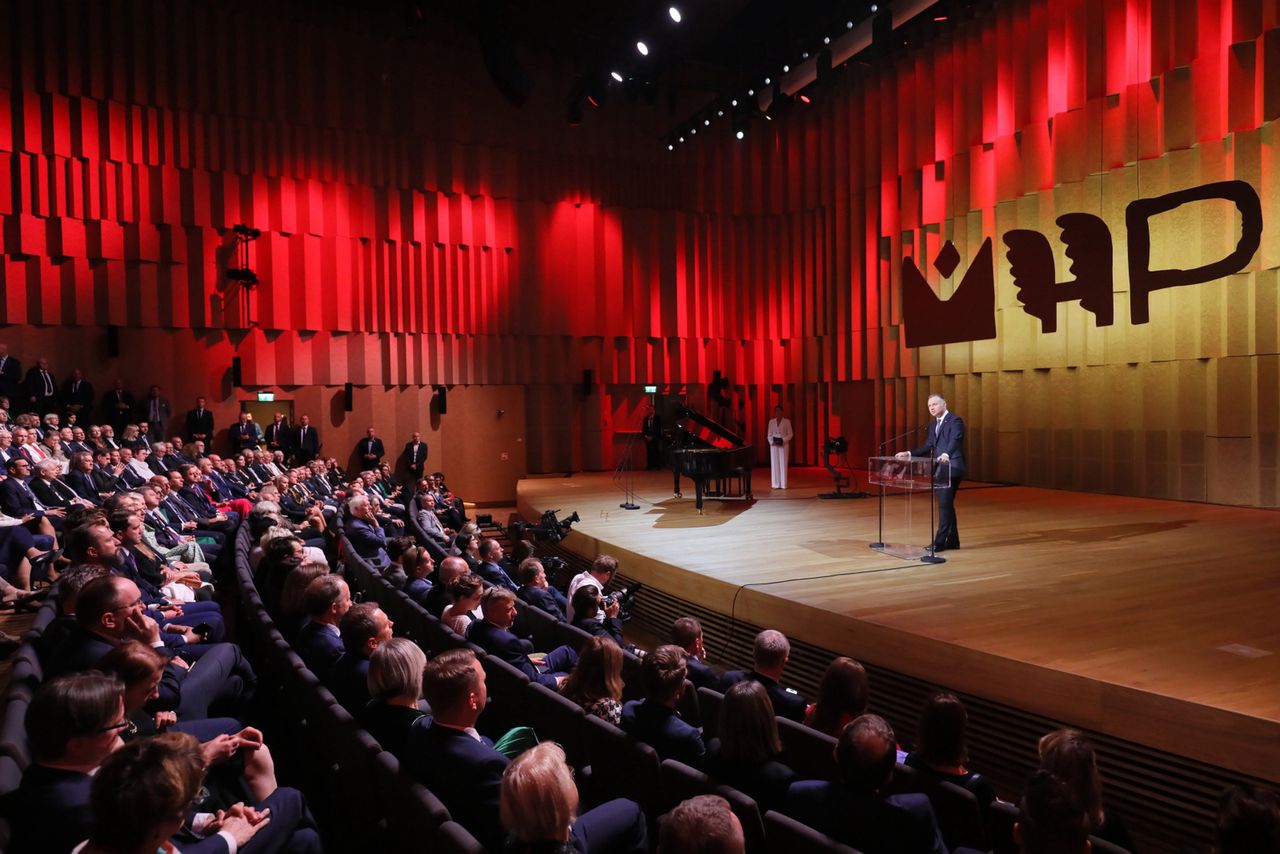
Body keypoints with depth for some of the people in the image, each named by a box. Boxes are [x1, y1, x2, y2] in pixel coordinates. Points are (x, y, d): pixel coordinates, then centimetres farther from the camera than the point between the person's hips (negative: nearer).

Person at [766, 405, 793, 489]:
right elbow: (769, 435, 9)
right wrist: (772, 442, -9)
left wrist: (783, 441, -13)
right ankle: (776, 484, 1)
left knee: (783, 464, -4)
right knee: (775, 464, -1)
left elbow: (790, 434, 1)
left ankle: (783, 484, -2)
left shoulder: (787, 421, 2)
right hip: (774, 445, 2)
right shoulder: (771, 422, 9)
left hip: (783, 445, -2)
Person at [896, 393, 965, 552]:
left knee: (944, 505, -10)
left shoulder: (955, 420, -9)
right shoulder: (933, 424, 18)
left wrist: (946, 454, -45)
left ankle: (939, 542, -8)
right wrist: (910, 454, 2)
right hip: (938, 470, 9)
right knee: (946, 505, 12)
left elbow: (955, 440, -26)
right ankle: (952, 541, 19)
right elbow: (928, 446, 16)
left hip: (951, 469, -9)